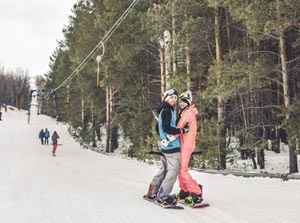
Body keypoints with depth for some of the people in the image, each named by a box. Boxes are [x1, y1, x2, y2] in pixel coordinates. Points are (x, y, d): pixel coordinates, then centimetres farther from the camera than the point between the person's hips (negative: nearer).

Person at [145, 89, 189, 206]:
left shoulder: (164, 111, 19)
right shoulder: (167, 111, -11)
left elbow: (158, 127, 27)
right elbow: (167, 128, -21)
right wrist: (182, 130, -18)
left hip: (165, 145, 10)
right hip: (173, 146, -10)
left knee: (164, 170, 17)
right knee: (173, 171, -8)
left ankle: (152, 192, 22)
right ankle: (162, 196, -7)